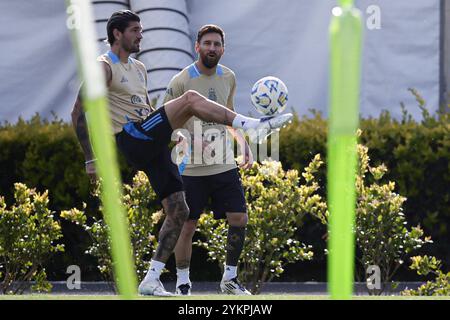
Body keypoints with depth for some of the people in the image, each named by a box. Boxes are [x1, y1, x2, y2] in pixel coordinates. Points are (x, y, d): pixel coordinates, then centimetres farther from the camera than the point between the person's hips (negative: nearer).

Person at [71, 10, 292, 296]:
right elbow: (79, 112, -7)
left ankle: (151, 280, 5)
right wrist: (91, 159, -11)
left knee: (178, 211, 3)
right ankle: (253, 125, -24)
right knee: (190, 98, -22)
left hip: (151, 145, 9)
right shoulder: (104, 67, -3)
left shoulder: (139, 68, 24)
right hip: (132, 140, -9)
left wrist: (173, 133, 19)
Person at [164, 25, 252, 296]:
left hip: (225, 165, 5)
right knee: (187, 227, 0)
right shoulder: (181, 81, -10)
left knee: (240, 219, -2)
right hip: (192, 169, -4)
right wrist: (191, 141, -24)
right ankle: (183, 282, 15)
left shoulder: (228, 77, 7)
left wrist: (244, 145, 15)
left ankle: (230, 278, 13)